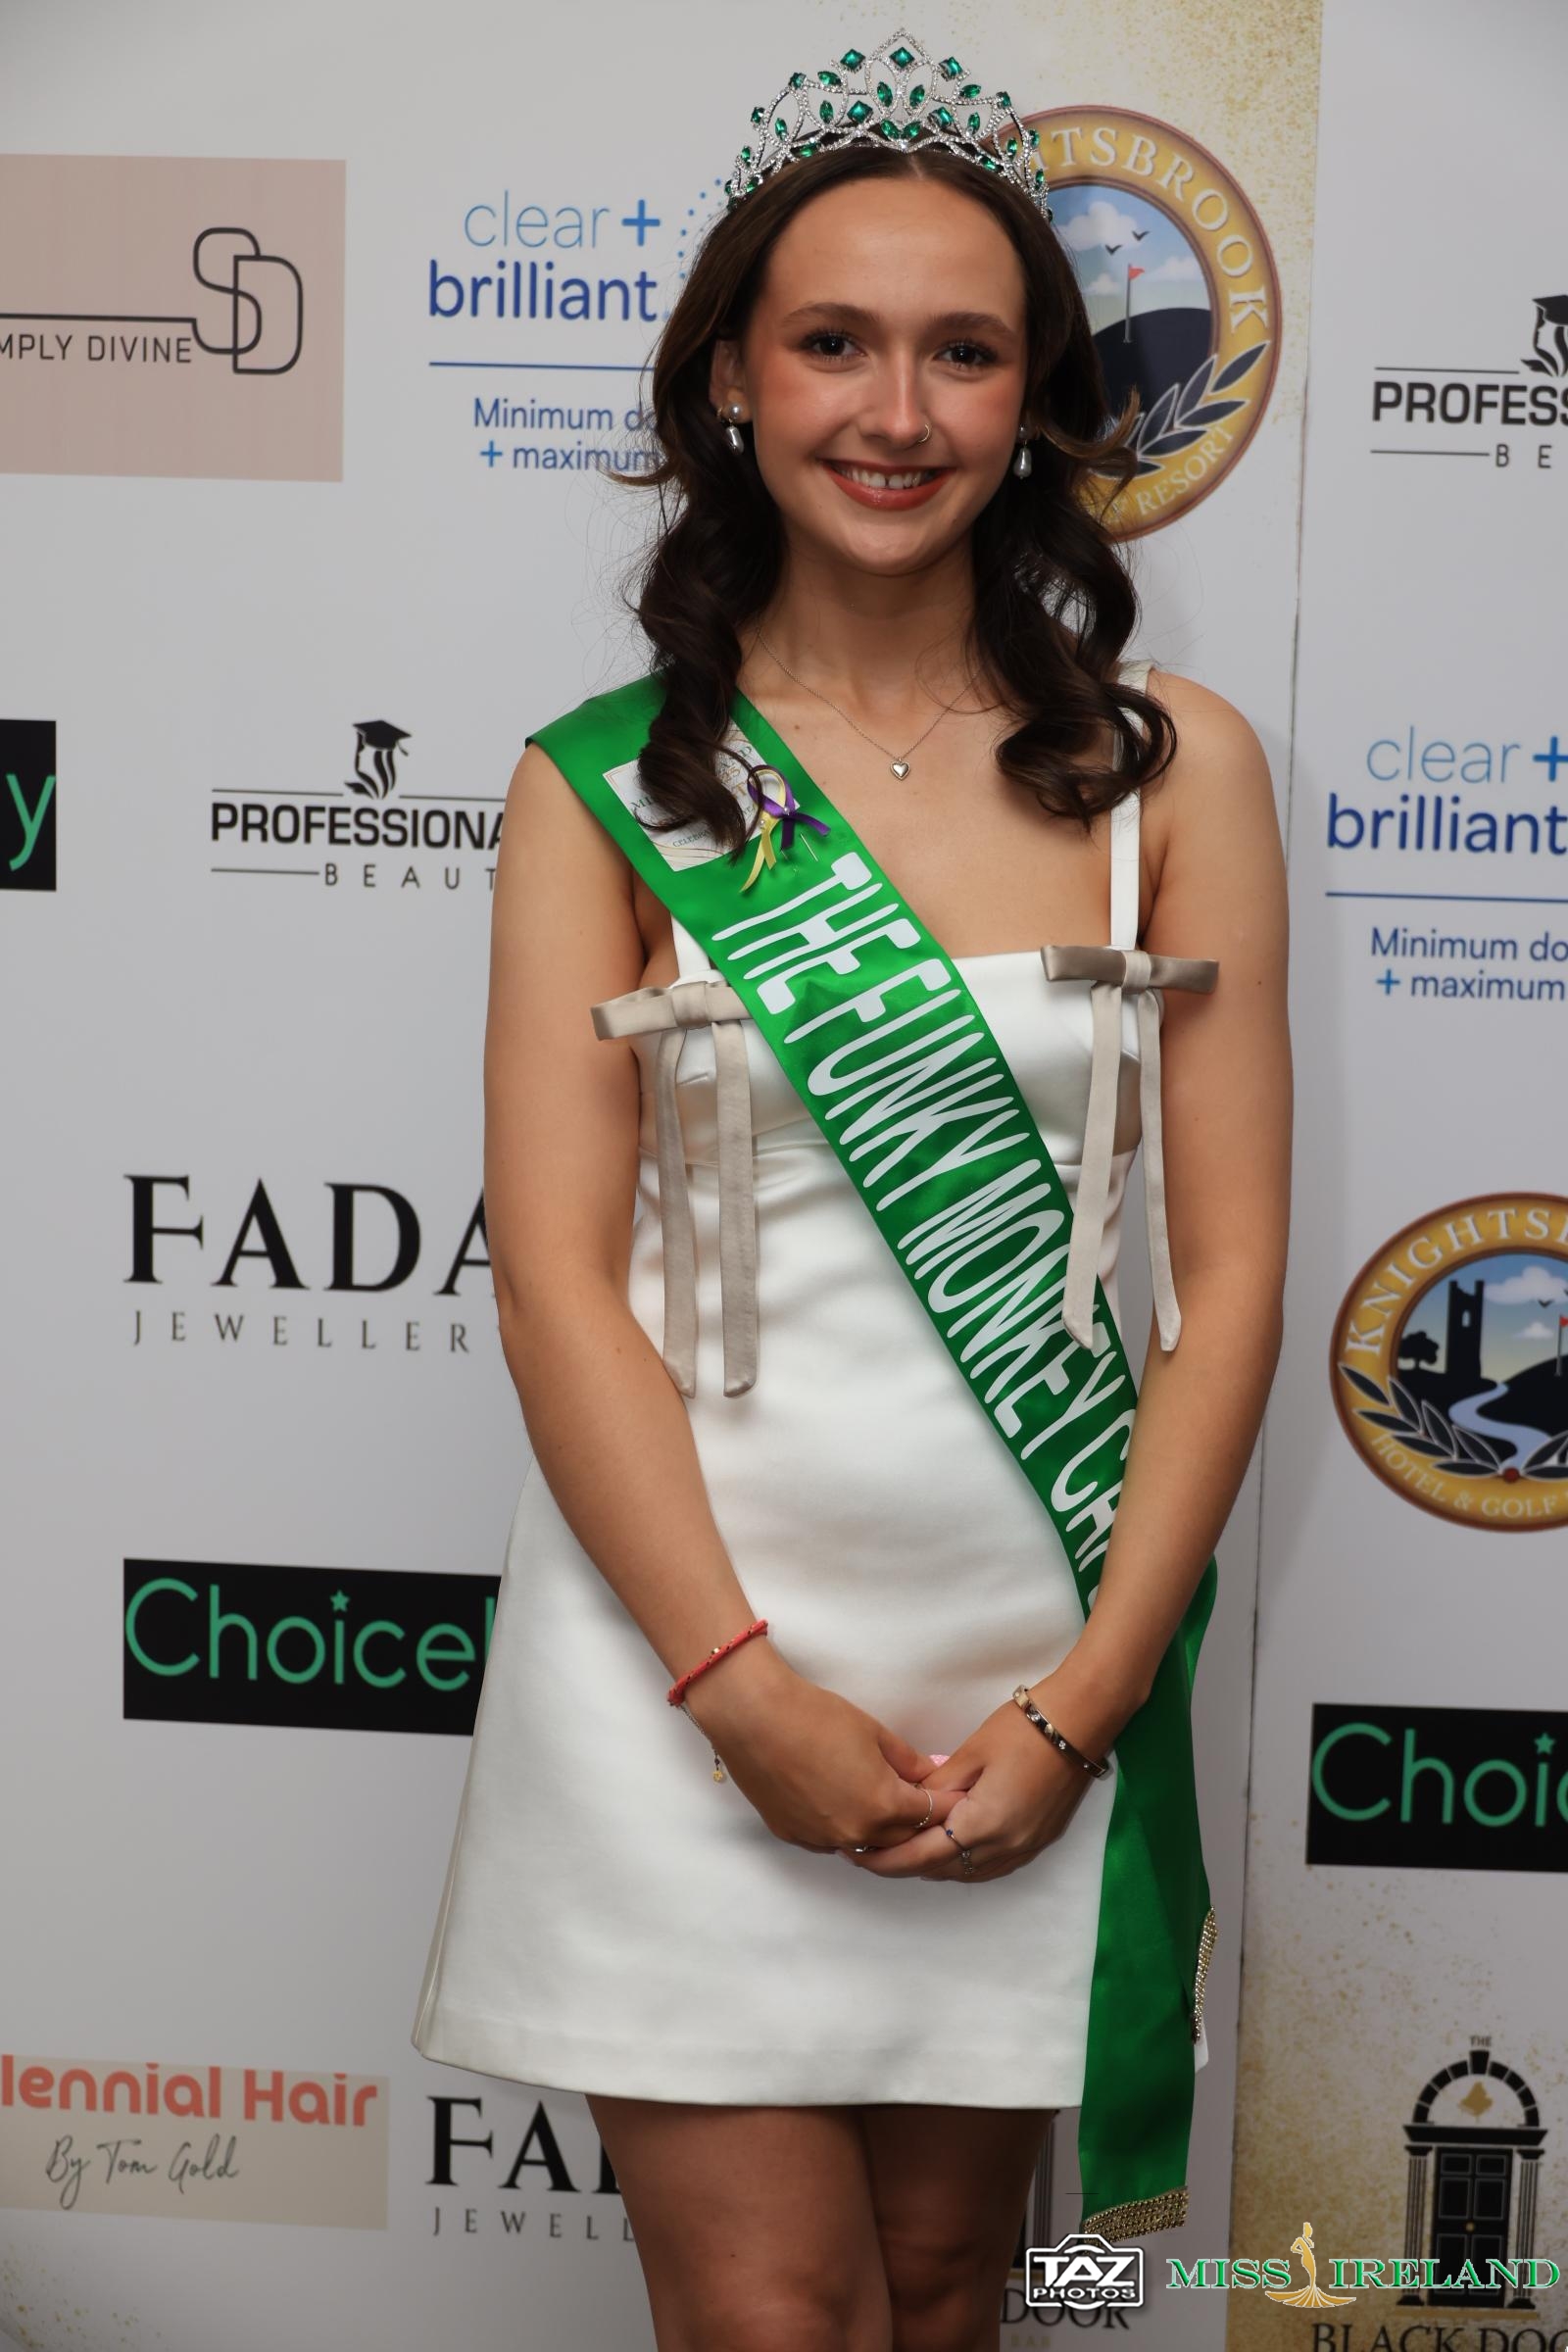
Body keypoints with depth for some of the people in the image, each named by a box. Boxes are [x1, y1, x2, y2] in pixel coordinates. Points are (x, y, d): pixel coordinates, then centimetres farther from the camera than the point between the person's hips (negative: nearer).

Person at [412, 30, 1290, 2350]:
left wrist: (1084, 1697, -7)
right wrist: (747, 1687, -12)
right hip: (684, 1640, -1)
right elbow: (554, 1271, -5)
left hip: (1038, 1654, 2)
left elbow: (1228, 1266, 0)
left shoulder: (1176, 765, 2)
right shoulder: (603, 782, 0)